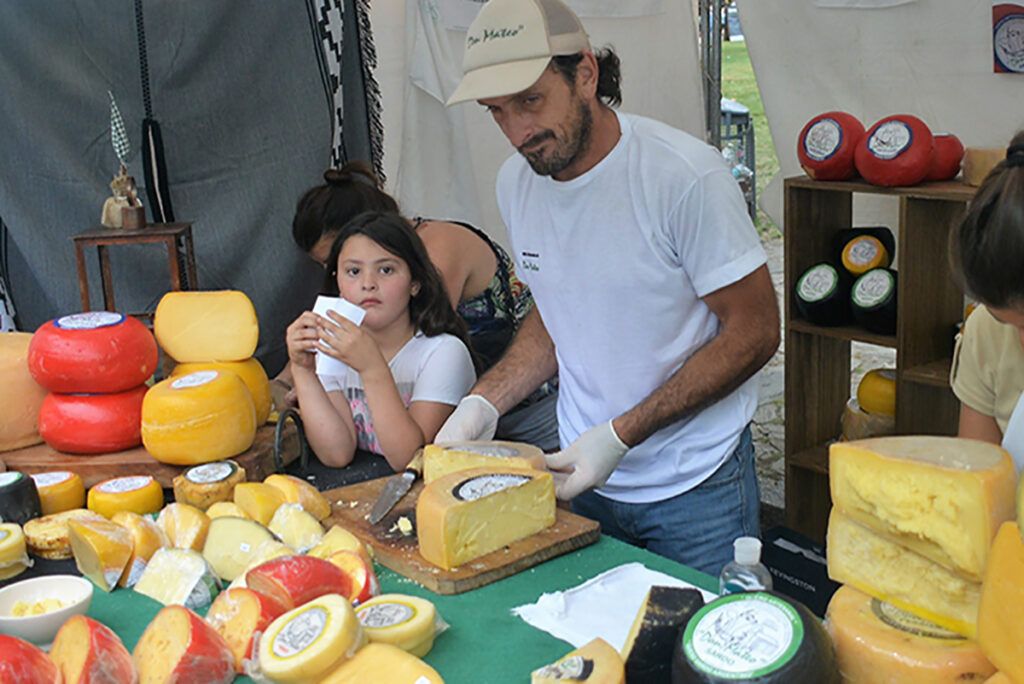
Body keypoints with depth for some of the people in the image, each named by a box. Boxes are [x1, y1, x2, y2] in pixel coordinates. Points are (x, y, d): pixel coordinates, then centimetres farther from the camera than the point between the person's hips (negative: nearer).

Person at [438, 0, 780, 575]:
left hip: (695, 486, -4)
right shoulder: (517, 182, -1)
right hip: (585, 478, 5)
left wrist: (621, 434, -20)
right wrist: (484, 403, -5)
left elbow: (755, 332, -15)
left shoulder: (685, 174, -20)